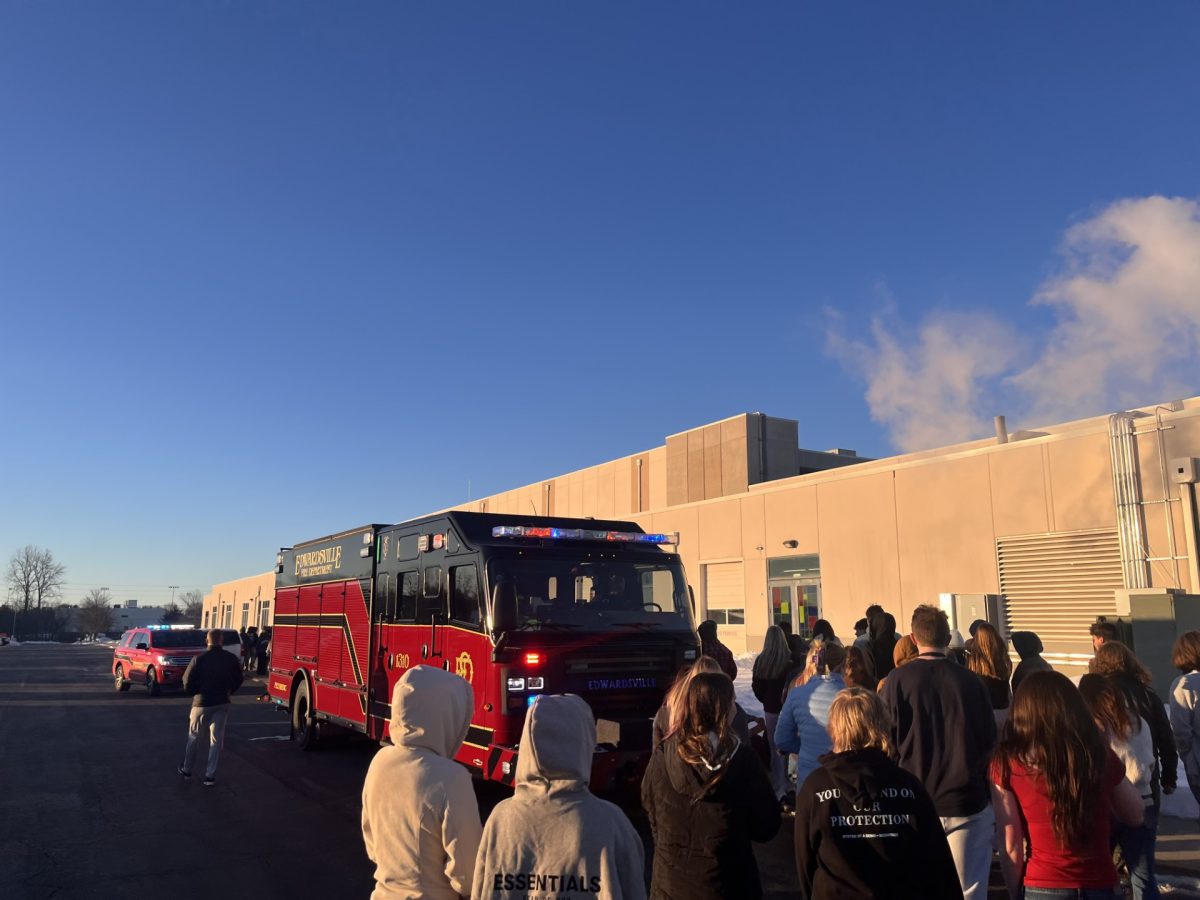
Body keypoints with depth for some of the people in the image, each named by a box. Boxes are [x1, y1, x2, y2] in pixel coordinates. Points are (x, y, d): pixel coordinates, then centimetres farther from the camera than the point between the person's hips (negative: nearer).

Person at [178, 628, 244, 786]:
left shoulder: (199, 659, -13)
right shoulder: (230, 659, -4)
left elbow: (187, 682, -10)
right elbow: (238, 680, 5)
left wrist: (195, 693, 9)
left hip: (201, 703, -2)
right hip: (222, 703, 2)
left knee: (193, 738, 17)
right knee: (216, 740, 7)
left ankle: (186, 770, 30)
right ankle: (210, 776, 6)